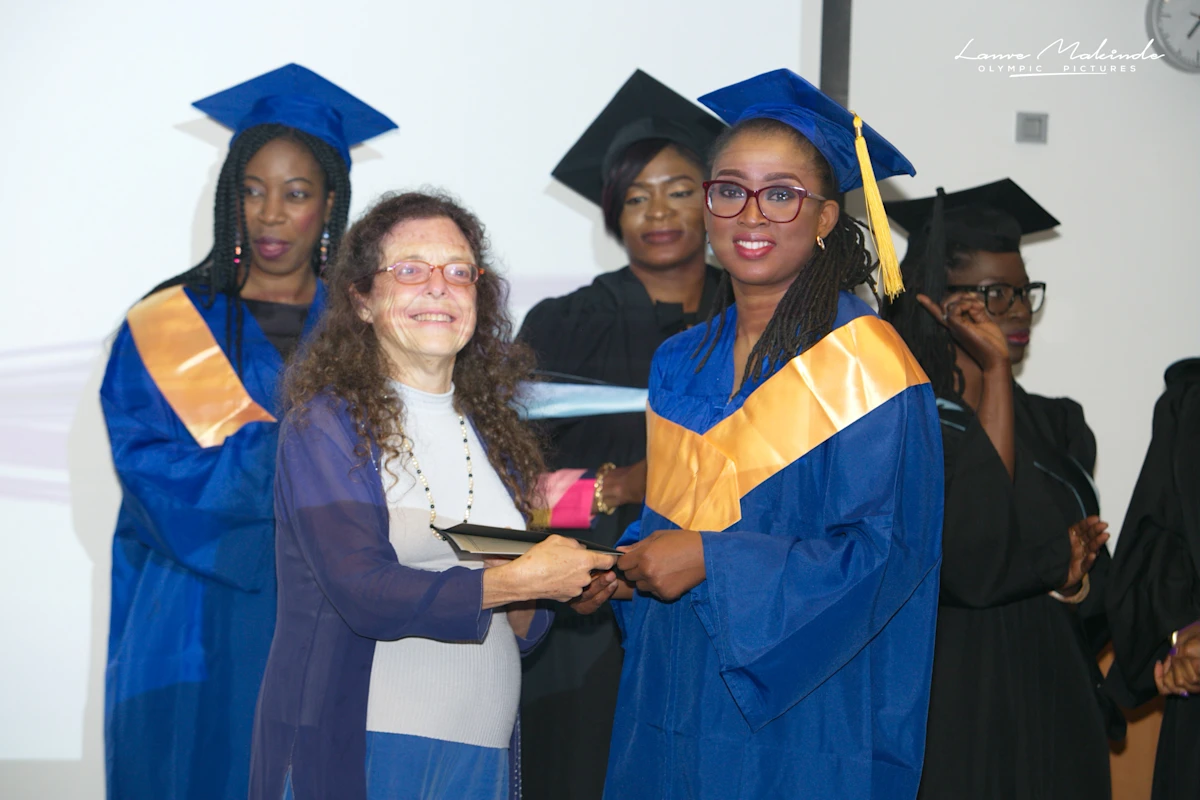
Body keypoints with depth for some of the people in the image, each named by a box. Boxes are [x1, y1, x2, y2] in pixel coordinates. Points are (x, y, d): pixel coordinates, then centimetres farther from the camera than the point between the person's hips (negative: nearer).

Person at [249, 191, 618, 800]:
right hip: (357, 750, -5)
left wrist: (523, 607, -9)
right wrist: (513, 582, -20)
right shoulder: (326, 422, -6)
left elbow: (522, 630, 13)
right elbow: (361, 592, -19)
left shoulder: (491, 427, 11)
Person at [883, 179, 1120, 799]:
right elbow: (971, 565, -23)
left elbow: (1097, 589, 13)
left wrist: (1074, 579, -12)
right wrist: (994, 370, -18)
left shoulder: (1055, 427, 9)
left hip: (1052, 716, 6)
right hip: (950, 716, -6)